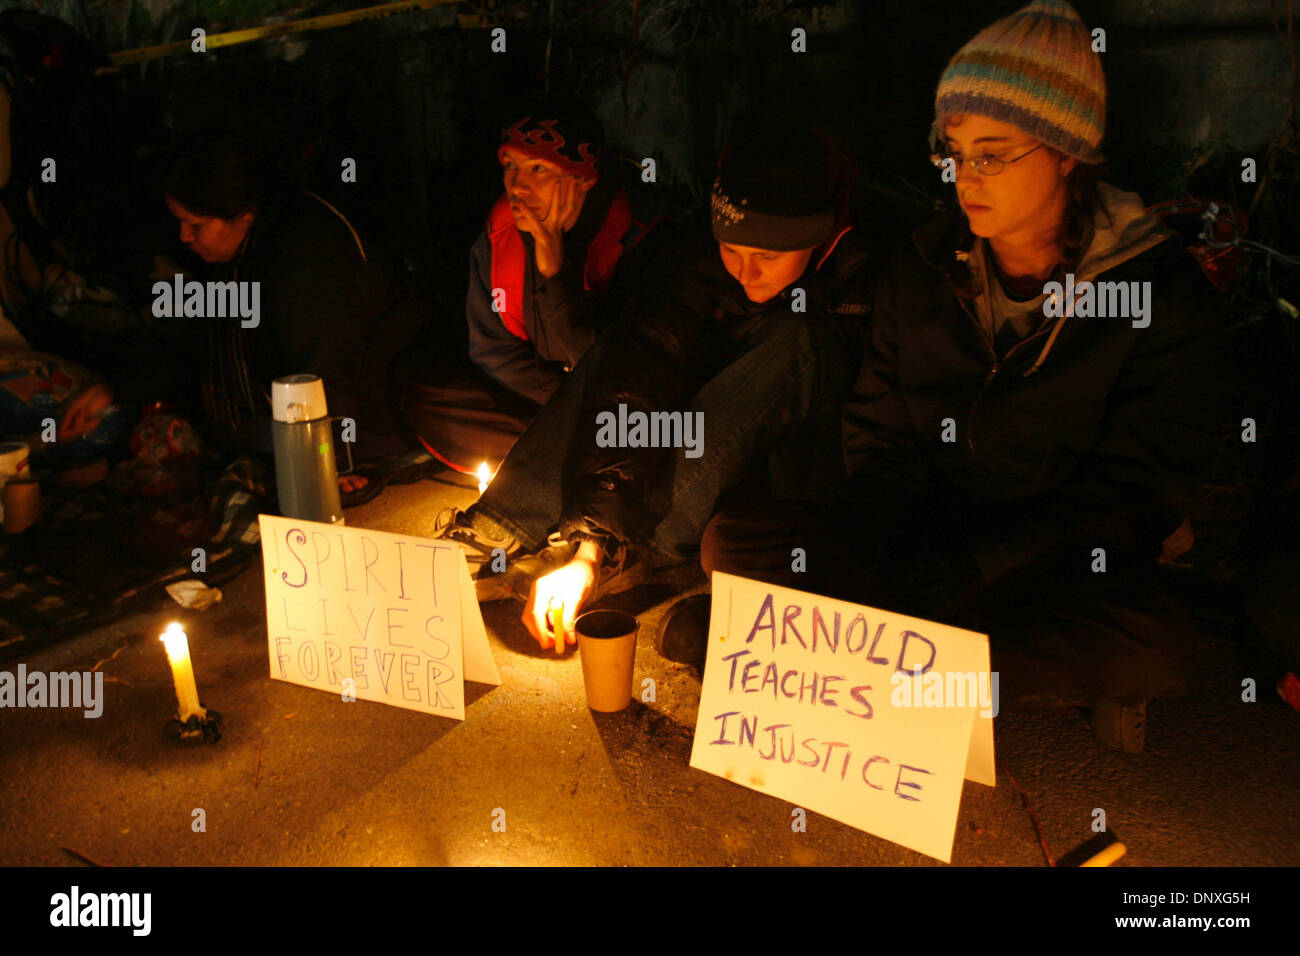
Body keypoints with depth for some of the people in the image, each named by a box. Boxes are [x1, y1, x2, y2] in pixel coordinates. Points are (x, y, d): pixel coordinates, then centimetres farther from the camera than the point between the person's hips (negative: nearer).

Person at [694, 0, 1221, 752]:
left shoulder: (1163, 294, -9)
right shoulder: (922, 268, 2)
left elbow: (1133, 497, -11)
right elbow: (881, 437, 6)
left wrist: (959, 573, -20)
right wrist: (891, 563, -12)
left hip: (1068, 574, -2)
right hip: (923, 546, 3)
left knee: (1157, 648, -35)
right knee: (736, 542, -16)